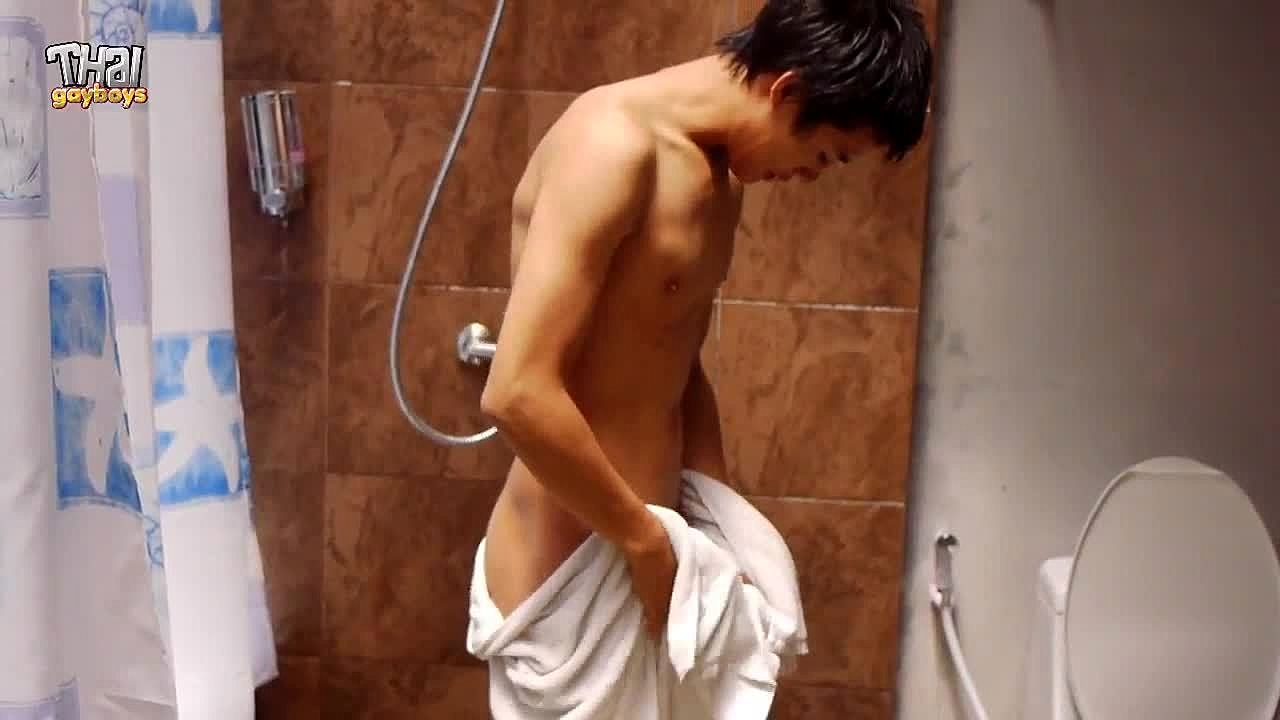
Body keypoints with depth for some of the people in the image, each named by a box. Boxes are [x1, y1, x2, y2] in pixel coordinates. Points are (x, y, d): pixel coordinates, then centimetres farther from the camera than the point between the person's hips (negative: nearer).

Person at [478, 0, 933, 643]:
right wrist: (645, 540, -17)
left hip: (629, 555, 9)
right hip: (565, 572, -9)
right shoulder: (613, 143, -21)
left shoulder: (717, 170, 9)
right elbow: (518, 393, -28)